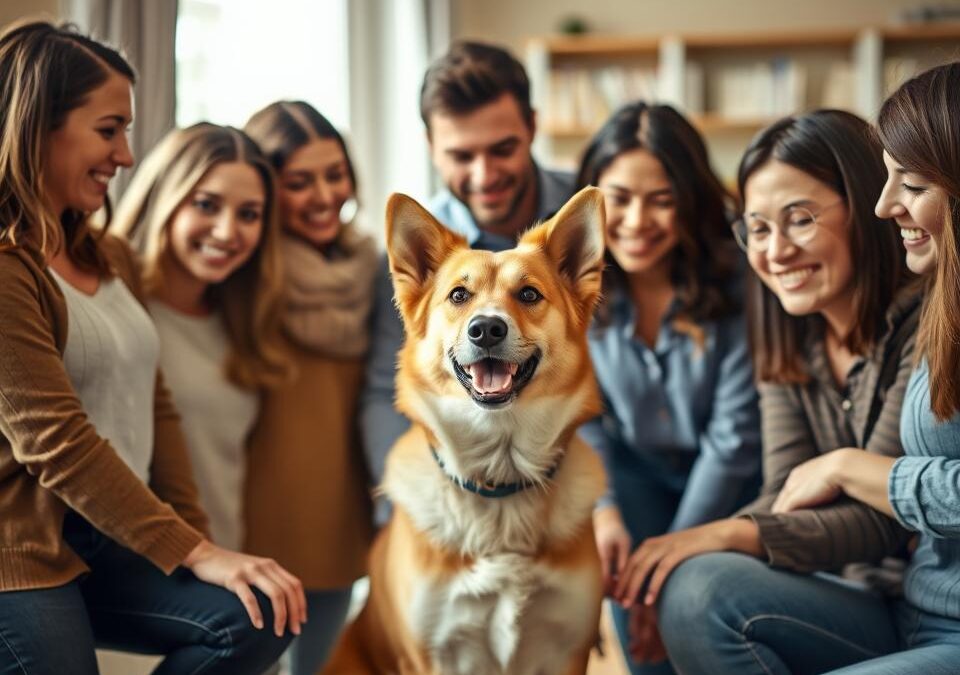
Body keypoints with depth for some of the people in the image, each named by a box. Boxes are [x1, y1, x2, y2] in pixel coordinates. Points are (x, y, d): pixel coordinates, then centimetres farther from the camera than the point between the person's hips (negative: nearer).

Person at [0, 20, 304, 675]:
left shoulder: (111, 258, 14)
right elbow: (55, 443, -19)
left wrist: (199, 541, 3)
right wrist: (193, 554, -19)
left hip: (103, 544, 7)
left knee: (258, 618, -15)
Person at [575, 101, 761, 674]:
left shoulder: (735, 278, -23)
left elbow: (734, 436, -19)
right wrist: (603, 509, -21)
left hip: (731, 478, -2)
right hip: (636, 470, 2)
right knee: (624, 570, -23)